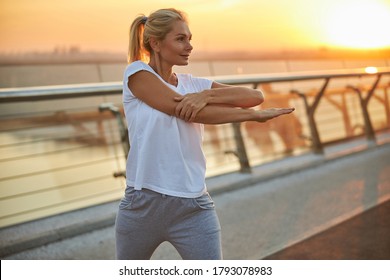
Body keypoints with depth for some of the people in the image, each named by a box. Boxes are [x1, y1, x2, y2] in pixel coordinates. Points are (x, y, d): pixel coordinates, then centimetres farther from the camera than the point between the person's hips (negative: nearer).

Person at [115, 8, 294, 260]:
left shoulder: (193, 84, 7)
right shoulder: (137, 72, -5)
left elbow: (255, 96, -4)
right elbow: (186, 112, -17)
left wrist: (207, 95, -22)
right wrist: (254, 114, -14)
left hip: (194, 209, 3)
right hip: (142, 203, -2)